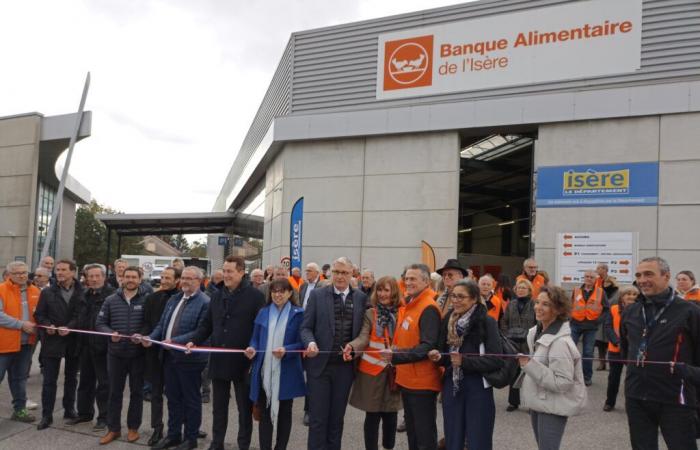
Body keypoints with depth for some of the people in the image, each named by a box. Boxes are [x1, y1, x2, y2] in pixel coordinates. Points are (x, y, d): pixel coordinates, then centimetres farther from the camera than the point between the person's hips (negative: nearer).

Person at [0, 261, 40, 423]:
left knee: (20, 378, 16)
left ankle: (19, 409, 26)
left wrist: (37, 326, -3)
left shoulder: (35, 291, 7)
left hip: (26, 342, 5)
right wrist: (21, 324, -20)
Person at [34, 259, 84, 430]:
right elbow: (39, 314, 4)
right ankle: (47, 415, 9)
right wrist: (47, 325, -14)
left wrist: (69, 328, -20)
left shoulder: (82, 293, -3)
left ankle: (69, 410, 28)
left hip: (73, 341, 0)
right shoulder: (47, 293, 4)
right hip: (52, 341, 0)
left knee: (71, 378, 14)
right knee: (49, 380, 2)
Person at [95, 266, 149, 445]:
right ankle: (113, 428, 24)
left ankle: (133, 427, 24)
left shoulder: (147, 300, -6)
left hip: (138, 353, -2)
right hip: (115, 353, 2)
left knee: (136, 392, 10)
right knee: (115, 392, 12)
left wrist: (143, 335, -21)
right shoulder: (111, 300, 1)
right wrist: (110, 333, -15)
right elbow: (100, 323, 3)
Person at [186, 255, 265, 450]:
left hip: (243, 361, -5)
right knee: (219, 407, 16)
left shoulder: (255, 296, -9)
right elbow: (207, 324, 15)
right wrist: (194, 341, -1)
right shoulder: (217, 295, 10)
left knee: (245, 408, 9)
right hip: (219, 360, 5)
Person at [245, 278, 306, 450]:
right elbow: (255, 339, 10)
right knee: (265, 413, 6)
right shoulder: (263, 312, 7)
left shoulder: (298, 314, -3)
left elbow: (301, 343, -5)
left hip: (286, 373, -2)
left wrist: (286, 350, -22)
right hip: (264, 372, 3)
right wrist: (252, 349, -11)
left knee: (284, 413, 12)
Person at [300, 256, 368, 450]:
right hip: (320, 364, -1)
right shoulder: (317, 295, -1)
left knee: (337, 417, 13)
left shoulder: (361, 297, 3)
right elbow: (306, 327, -2)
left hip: (345, 366, 2)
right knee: (317, 417, 4)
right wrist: (311, 342, -20)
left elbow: (363, 330, 8)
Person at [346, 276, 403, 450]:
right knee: (372, 415, 4)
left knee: (390, 414, 8)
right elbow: (363, 337, -13)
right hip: (372, 369, -1)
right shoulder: (370, 314, 0)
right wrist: (351, 346, -32)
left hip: (394, 370, 1)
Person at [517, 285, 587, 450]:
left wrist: (530, 366, -29)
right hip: (538, 401, 9)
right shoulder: (535, 332, 2)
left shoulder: (560, 342, -25)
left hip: (554, 406, -9)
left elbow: (563, 383, -27)